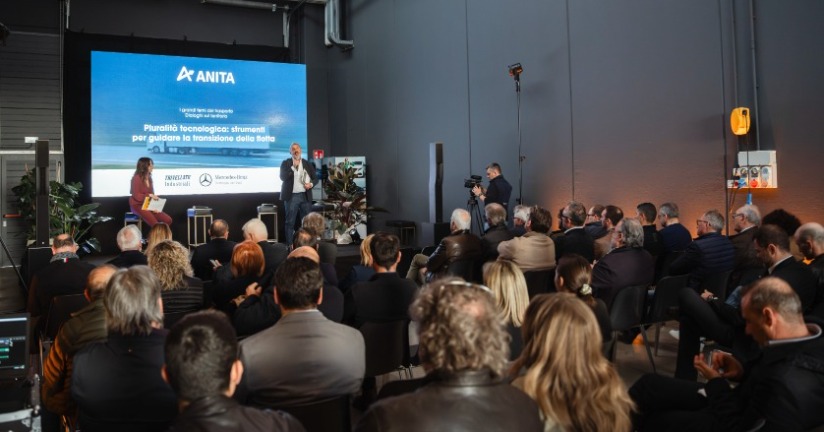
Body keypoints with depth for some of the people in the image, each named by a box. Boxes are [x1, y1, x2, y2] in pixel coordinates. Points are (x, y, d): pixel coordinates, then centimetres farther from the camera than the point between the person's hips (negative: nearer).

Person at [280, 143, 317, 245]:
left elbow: (315, 178, 13)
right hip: (291, 196, -3)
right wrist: (293, 167, -17)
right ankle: (289, 244, 3)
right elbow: (282, 177, -12)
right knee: (290, 222, -1)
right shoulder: (286, 163, 2)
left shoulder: (307, 163, 10)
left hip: (305, 196, 3)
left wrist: (311, 184, -8)